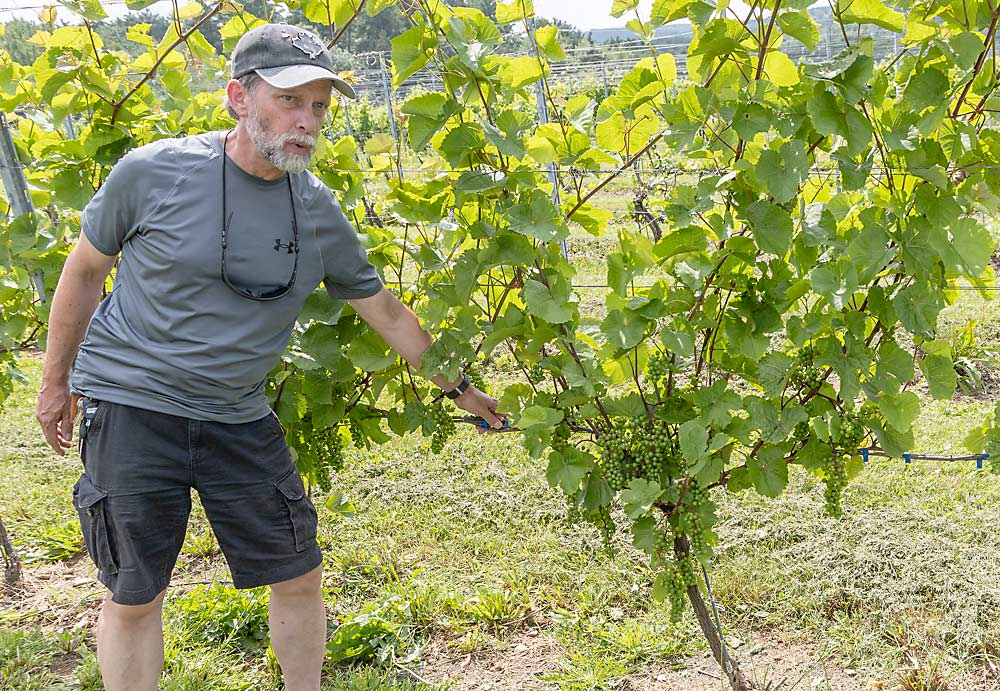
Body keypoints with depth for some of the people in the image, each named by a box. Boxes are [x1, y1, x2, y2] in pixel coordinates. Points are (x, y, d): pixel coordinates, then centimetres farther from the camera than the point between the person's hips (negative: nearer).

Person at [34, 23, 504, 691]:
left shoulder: (320, 213, -3)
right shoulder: (152, 172, -13)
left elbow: (386, 311, 7)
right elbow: (84, 271, 1)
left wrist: (460, 388, 12)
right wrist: (56, 380, 8)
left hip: (240, 418, 4)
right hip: (133, 406, -3)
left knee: (299, 576, 10)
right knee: (135, 597, 5)